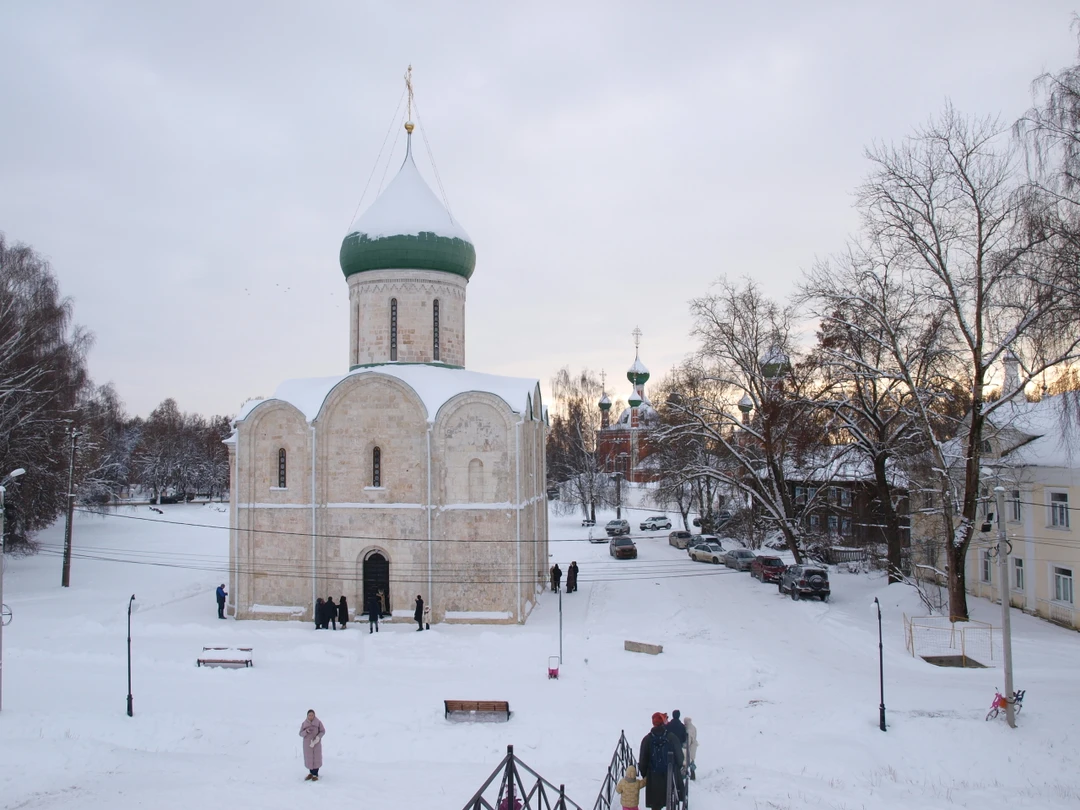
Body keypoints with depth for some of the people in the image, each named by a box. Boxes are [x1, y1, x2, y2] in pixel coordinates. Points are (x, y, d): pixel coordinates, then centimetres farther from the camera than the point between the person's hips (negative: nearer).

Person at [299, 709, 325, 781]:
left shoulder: (318, 722, -9)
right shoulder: (304, 723, -4)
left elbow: (323, 731, -4)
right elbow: (301, 734, -3)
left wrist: (318, 737, -21)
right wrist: (306, 731, -23)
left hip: (316, 743, -2)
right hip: (307, 743, 2)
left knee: (316, 758, 1)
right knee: (309, 759, 9)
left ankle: (315, 775, 13)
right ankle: (311, 773, 27)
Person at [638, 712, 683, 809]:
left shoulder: (647, 739, -6)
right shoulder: (672, 738, -9)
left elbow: (643, 760, -1)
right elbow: (679, 756, -2)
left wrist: (644, 774, 13)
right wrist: (679, 768, 17)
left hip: (654, 777, 1)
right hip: (670, 775, -1)